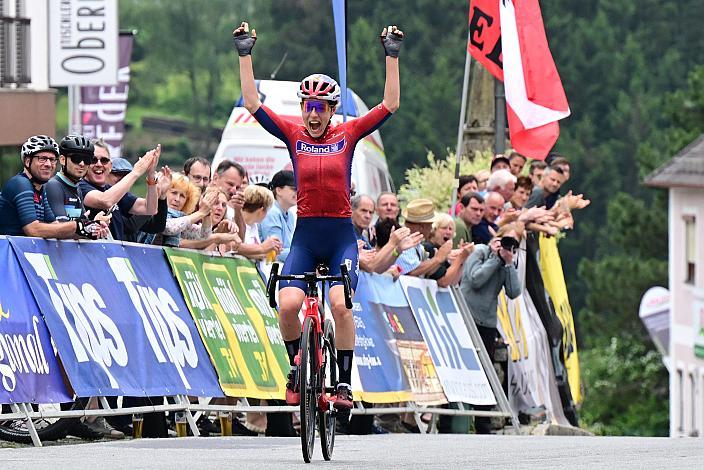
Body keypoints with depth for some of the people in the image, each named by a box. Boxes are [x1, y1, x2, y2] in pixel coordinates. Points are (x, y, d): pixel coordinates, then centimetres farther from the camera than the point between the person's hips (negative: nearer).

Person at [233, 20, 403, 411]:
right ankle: (298, 366, 8)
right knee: (288, 305, -19)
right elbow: (252, 104, -2)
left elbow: (390, 104, -1)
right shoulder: (293, 134, 3)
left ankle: (344, 382, -10)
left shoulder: (347, 134, 2)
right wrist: (245, 55, -6)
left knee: (340, 304, -21)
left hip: (341, 235, -1)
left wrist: (392, 56, -7)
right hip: (305, 235, 1)